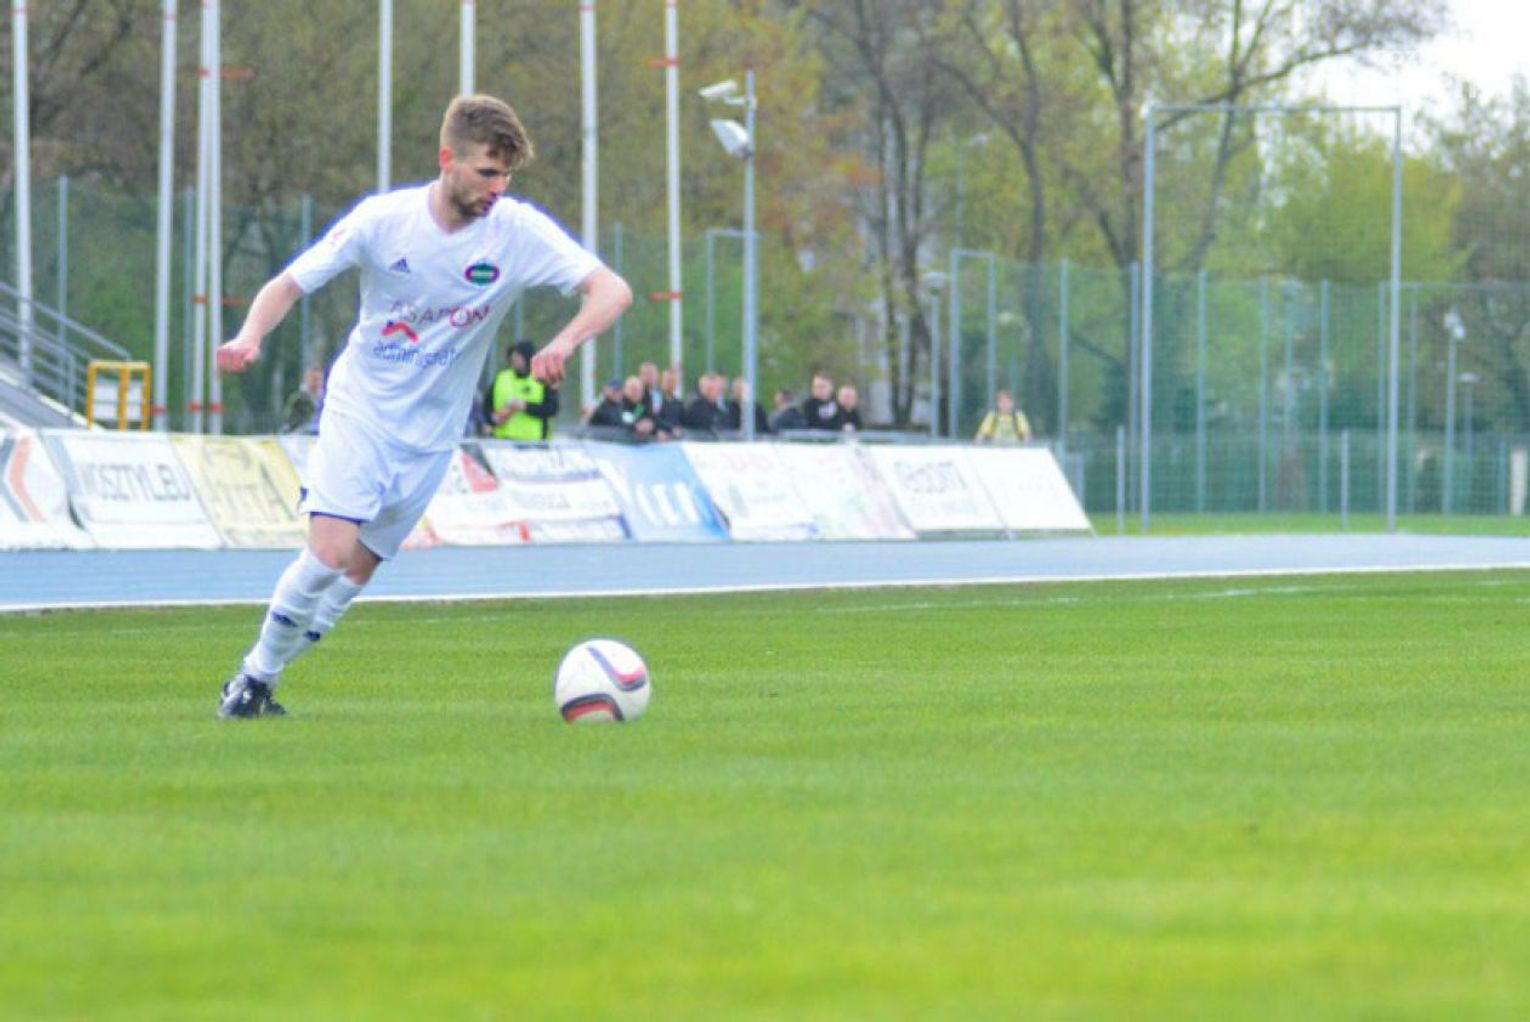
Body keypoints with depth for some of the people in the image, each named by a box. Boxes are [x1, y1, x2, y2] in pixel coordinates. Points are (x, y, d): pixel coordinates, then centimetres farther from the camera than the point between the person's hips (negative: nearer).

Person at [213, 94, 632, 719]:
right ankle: (254, 678, 1)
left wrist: (564, 343, -37)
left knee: (356, 572, 3)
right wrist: (251, 336, -27)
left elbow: (612, 292, -17)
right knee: (331, 553, -18)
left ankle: (263, 677, 21)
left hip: (431, 433, 2)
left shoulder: (519, 232, -12)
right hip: (359, 409, -2)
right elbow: (289, 285, -6)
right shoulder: (384, 220, -14)